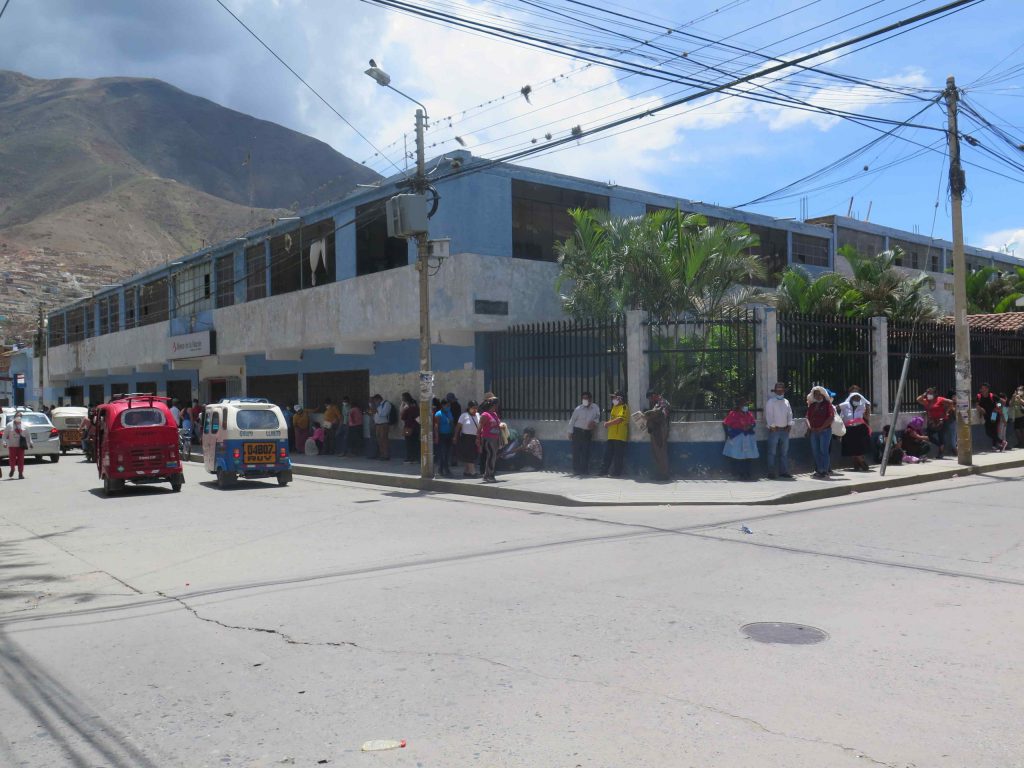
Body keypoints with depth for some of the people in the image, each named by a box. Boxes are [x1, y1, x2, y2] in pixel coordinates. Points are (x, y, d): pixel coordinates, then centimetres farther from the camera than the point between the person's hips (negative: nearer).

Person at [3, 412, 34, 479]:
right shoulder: (9, 425, 2)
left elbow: (28, 435, 11)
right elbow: (5, 435, 3)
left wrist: (30, 443, 7)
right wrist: (4, 442, -7)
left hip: (21, 445, 1)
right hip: (12, 445, -1)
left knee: (21, 460, -2)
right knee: (12, 459, 0)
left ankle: (20, 473, 4)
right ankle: (12, 469, 29)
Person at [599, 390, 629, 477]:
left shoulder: (624, 407, -8)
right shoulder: (614, 407, 21)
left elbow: (620, 419, -20)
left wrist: (608, 423, -13)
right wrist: (608, 423, 7)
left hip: (619, 436, -9)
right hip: (611, 436, 9)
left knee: (618, 455, -4)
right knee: (608, 455, 8)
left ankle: (617, 473, 1)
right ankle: (604, 472, 11)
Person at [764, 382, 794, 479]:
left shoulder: (786, 402, 16)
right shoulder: (770, 402, -2)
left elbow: (790, 414, 14)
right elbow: (769, 415, -8)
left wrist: (789, 425, 1)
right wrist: (772, 426, -13)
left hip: (785, 430, 6)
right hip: (774, 430, -6)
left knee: (784, 452, 8)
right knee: (772, 452, -5)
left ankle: (784, 471, 13)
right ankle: (771, 473, -3)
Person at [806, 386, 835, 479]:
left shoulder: (827, 404, 0)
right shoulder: (811, 405, 15)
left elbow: (831, 417, -7)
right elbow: (808, 417, 17)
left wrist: (821, 428, -12)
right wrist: (809, 427, -2)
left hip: (825, 430, -5)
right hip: (813, 432, 5)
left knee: (824, 451, -9)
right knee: (815, 451, 5)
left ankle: (825, 471, -7)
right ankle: (818, 470, 12)